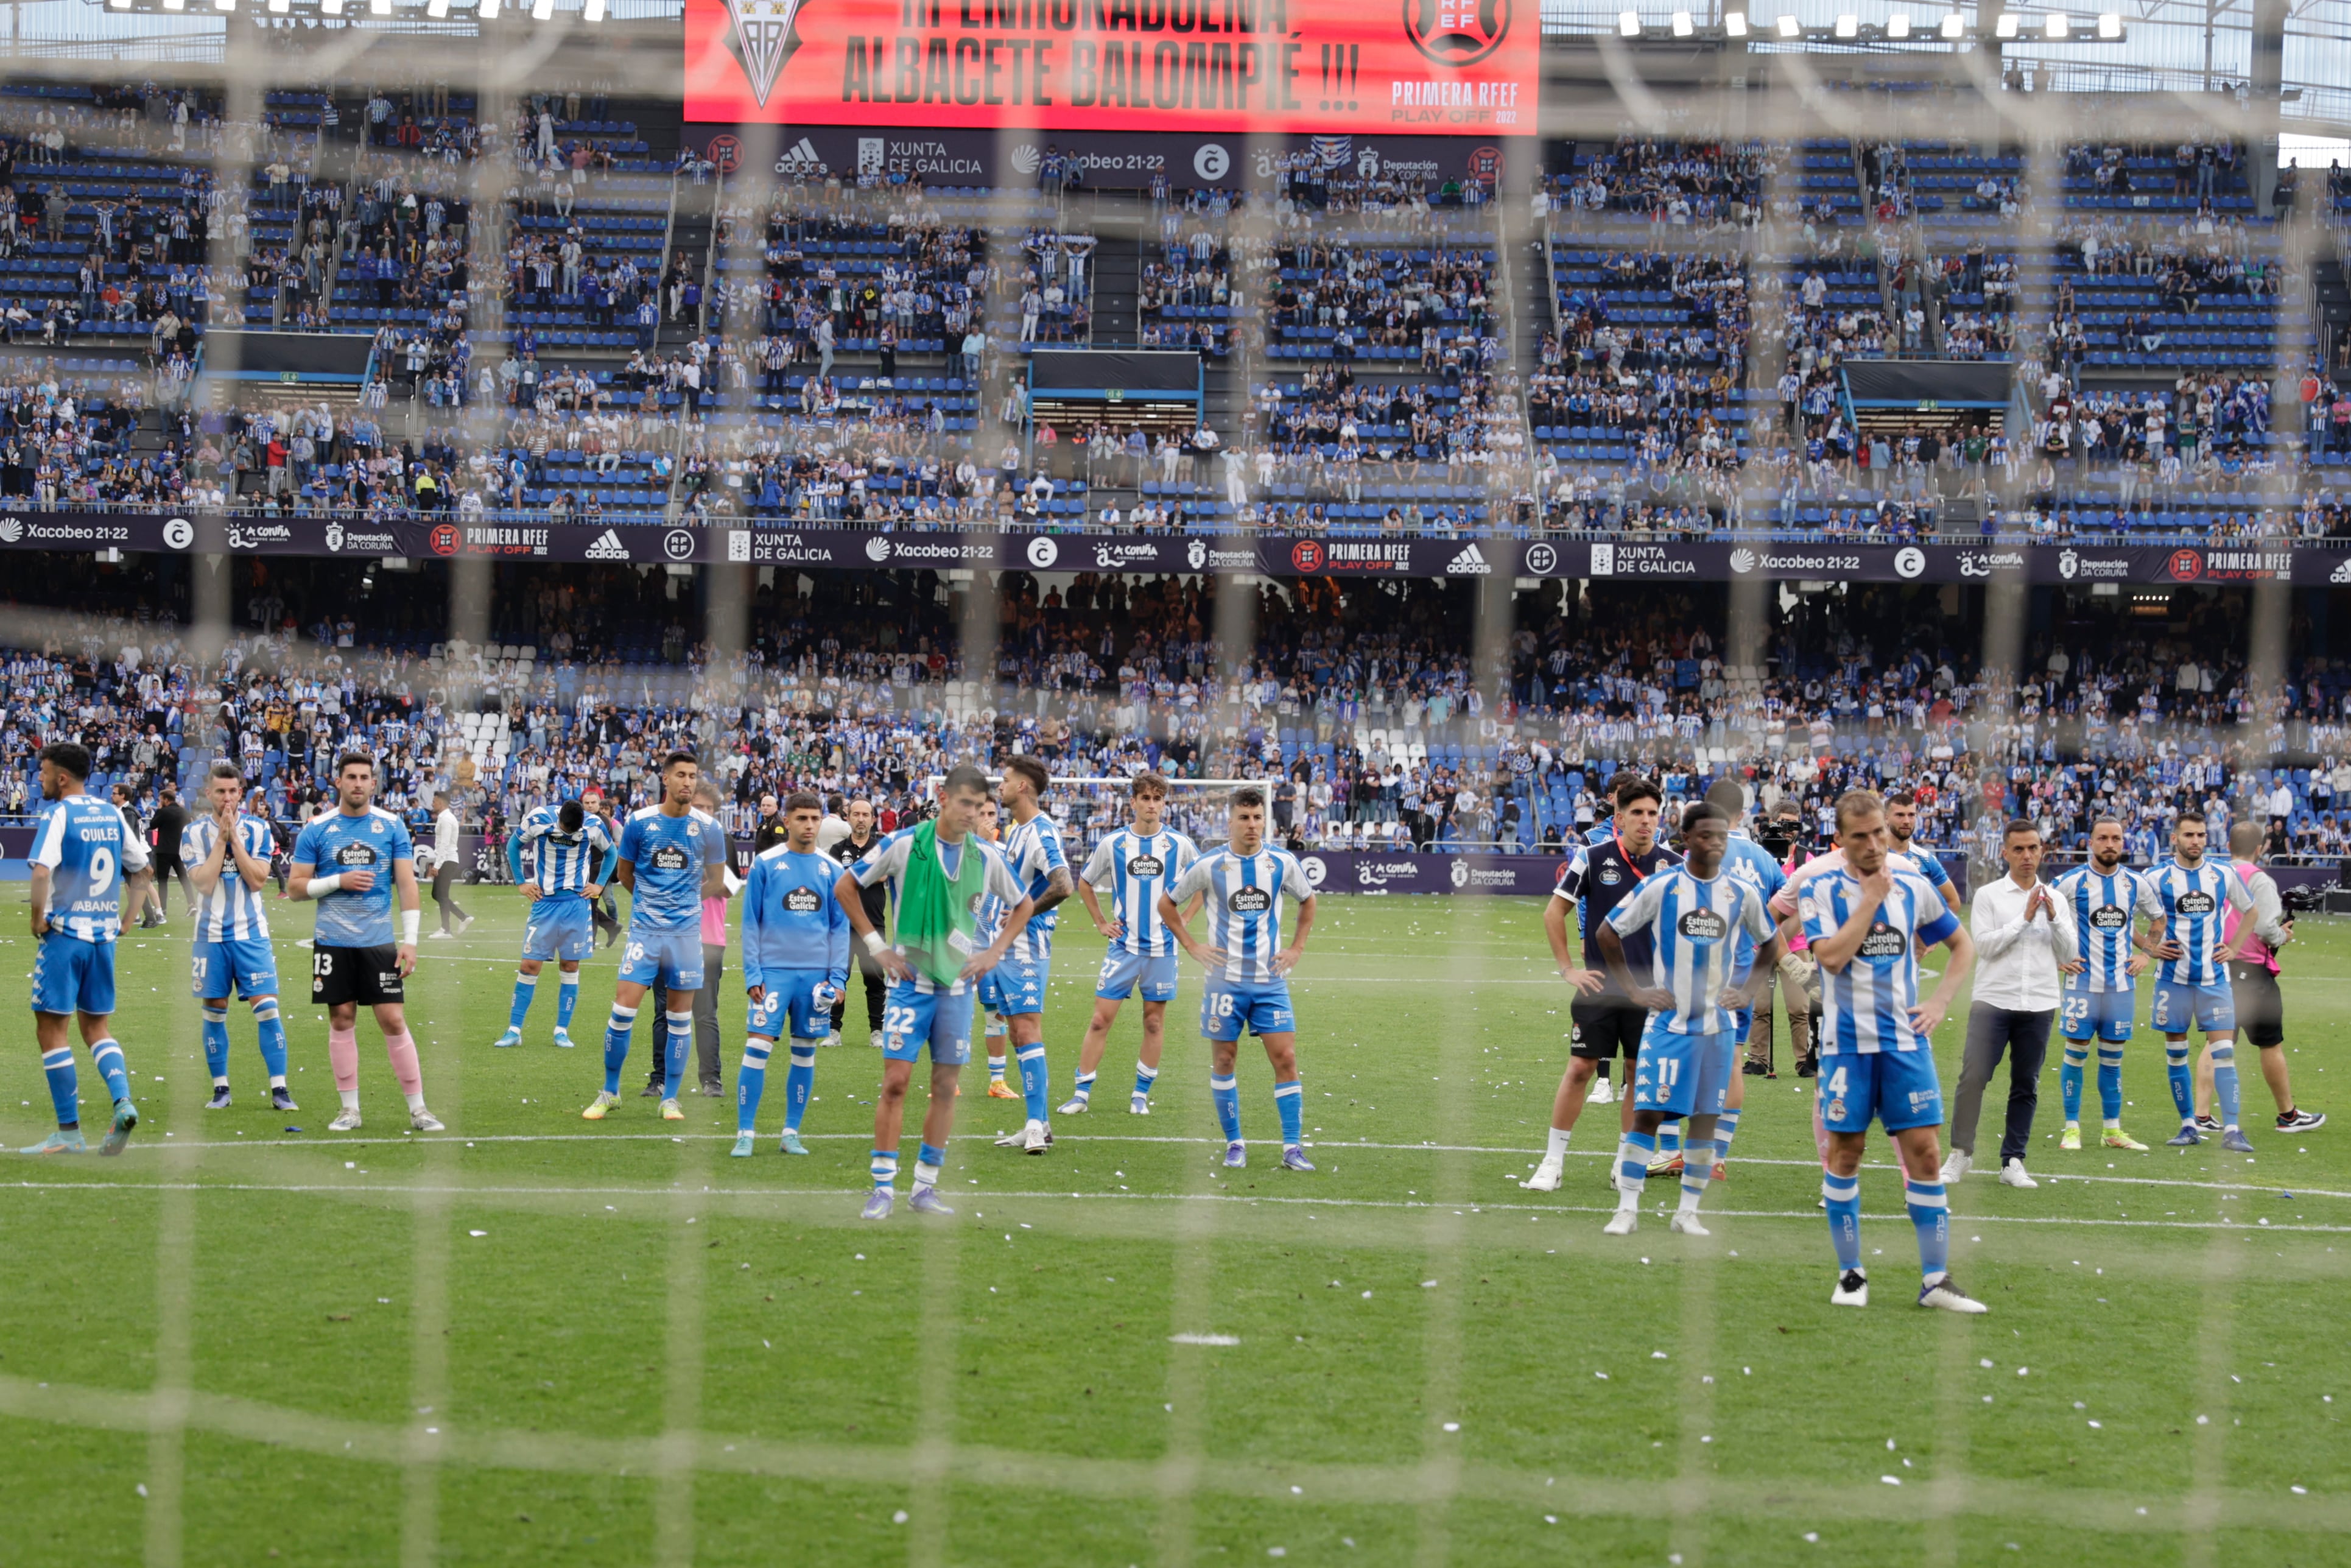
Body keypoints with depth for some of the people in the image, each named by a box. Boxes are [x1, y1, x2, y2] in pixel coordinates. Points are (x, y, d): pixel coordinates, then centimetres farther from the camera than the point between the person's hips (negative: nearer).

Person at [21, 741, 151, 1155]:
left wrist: (38, 919, -11)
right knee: (97, 1027, 16)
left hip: (65, 934, -6)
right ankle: (123, 1101, -8)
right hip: (104, 935, 6)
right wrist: (127, 919, 16)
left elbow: (42, 872, -23)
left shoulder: (60, 814, -11)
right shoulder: (112, 814, 9)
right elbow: (141, 870, 15)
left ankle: (69, 1132, 0)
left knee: (50, 1030, 2)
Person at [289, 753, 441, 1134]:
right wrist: (339, 881, -14)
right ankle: (350, 1109, 12)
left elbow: (407, 884, 0)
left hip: (379, 942, 0)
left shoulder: (392, 826, 2)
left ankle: (418, 1109, 3)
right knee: (342, 1020, 4)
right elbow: (295, 887, 2)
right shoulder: (317, 829, 2)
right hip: (333, 943, 1)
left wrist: (410, 940, -7)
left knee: (394, 1020, -2)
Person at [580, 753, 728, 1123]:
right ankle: (610, 1092, 7)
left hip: (687, 931, 1)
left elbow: (716, 880, 12)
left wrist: (682, 900, 11)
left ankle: (670, 1098, 12)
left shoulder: (708, 828, -1)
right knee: (623, 1010, -6)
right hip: (645, 928, -1)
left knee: (680, 1017, 3)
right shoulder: (639, 822, -2)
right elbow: (624, 873, 12)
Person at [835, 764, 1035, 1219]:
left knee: (945, 1087, 4)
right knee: (895, 1081, -8)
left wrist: (994, 953, 6)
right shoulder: (904, 844, -7)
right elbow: (845, 887, 2)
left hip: (958, 982, 3)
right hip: (911, 980, -3)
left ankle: (925, 1187, 13)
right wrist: (876, 945, -2)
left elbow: (1023, 905, 18)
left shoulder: (985, 856, 2)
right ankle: (883, 1188, -2)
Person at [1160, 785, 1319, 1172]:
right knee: (1223, 1060, 3)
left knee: (1285, 1057, -7)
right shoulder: (1209, 865, -4)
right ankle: (1234, 1144, 15)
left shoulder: (1283, 862, 0)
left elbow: (1307, 901, 19)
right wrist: (1191, 946, 1)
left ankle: (1293, 1147, -3)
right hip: (1225, 978, -1)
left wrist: (1297, 948, 9)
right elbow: (1167, 903, 9)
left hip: (1270, 980, 1)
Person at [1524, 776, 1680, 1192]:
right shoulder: (1594, 857, -6)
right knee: (1580, 1068, -4)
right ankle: (1552, 1162, 5)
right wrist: (1568, 969, -3)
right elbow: (1554, 912, 2)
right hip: (1600, 983, -2)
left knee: (1642, 1072, 6)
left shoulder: (1672, 864, 0)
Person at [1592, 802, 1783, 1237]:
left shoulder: (1742, 893, 2)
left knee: (1706, 1119, 4)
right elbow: (1608, 933, 2)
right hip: (1669, 1021, -3)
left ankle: (1688, 1213, 12)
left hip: (1718, 1025, 3)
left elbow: (1770, 943, 19)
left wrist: (1747, 991, 9)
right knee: (1647, 1114, -6)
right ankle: (1627, 1209, 0)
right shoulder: (1660, 887, -6)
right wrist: (1633, 990, -3)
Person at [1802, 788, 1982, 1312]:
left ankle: (1936, 1279, 3)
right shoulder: (1821, 889, -3)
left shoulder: (1913, 887, 6)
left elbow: (1963, 944, 18)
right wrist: (1870, 898, -15)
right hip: (1847, 1042, -2)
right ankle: (1850, 1274, 14)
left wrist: (1940, 1003, 6)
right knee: (1846, 1152, 2)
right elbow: (1832, 956, -18)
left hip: (1905, 1038, 2)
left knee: (1924, 1152, -2)